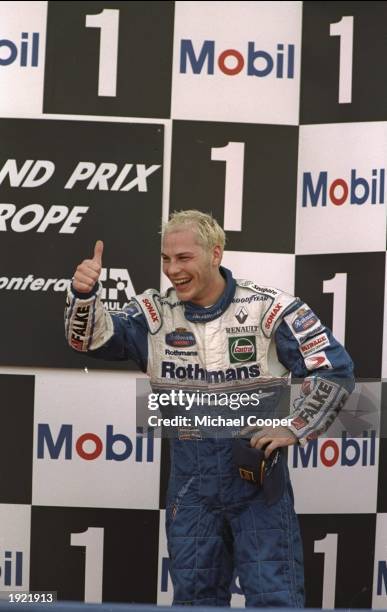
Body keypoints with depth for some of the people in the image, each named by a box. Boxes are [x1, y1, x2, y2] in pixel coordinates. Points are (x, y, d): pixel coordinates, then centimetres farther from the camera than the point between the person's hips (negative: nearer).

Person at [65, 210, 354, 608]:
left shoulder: (270, 309, -9)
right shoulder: (155, 314, -1)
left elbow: (335, 369, -7)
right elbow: (92, 338, -11)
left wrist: (294, 429, -11)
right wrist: (84, 295, -30)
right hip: (190, 483, 3)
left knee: (273, 596, -2)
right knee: (195, 594, 12)